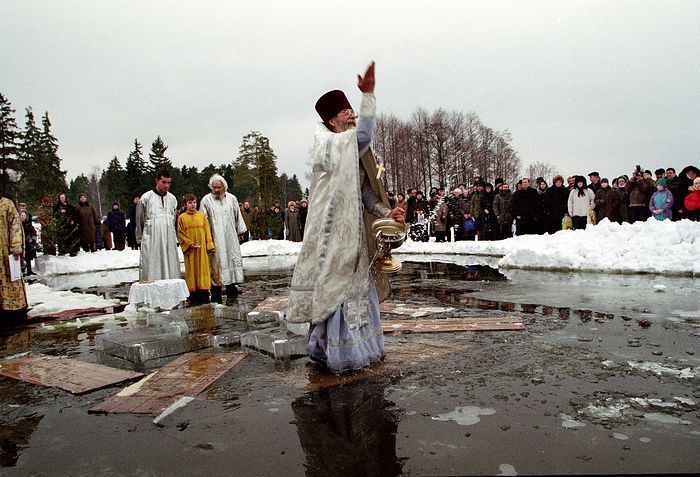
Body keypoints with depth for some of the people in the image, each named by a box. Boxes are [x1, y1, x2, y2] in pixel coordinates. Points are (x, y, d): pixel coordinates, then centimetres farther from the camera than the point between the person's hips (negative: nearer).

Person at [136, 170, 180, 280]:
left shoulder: (172, 199, 12)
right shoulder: (146, 198, 0)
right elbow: (140, 221, 7)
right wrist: (140, 240, 10)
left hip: (169, 241, 4)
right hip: (151, 240, -4)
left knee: (171, 271, 3)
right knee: (151, 271, -6)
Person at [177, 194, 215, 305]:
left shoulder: (201, 215, 9)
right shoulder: (182, 218, 4)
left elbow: (207, 231, 8)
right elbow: (180, 234, 1)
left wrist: (209, 246, 1)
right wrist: (189, 243, -11)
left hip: (202, 248, 1)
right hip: (190, 249, -1)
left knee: (203, 268, 1)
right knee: (191, 270, 1)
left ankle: (204, 294, 6)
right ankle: (194, 294, 6)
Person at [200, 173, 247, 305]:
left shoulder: (232, 198, 9)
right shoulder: (206, 200, 1)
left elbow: (238, 216, 15)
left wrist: (240, 232, 15)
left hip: (230, 237, 2)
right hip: (214, 238, -2)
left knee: (232, 259, -1)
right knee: (216, 263, -3)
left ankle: (231, 292, 3)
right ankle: (216, 294, 2)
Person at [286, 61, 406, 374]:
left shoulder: (356, 155, 16)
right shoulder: (328, 145, -10)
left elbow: (367, 193, 13)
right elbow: (364, 134, -29)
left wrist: (386, 213, -1)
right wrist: (368, 94, -28)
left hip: (354, 233, 9)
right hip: (334, 233, -9)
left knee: (358, 287, 15)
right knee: (336, 289, -3)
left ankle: (359, 348, 29)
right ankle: (339, 355, 8)